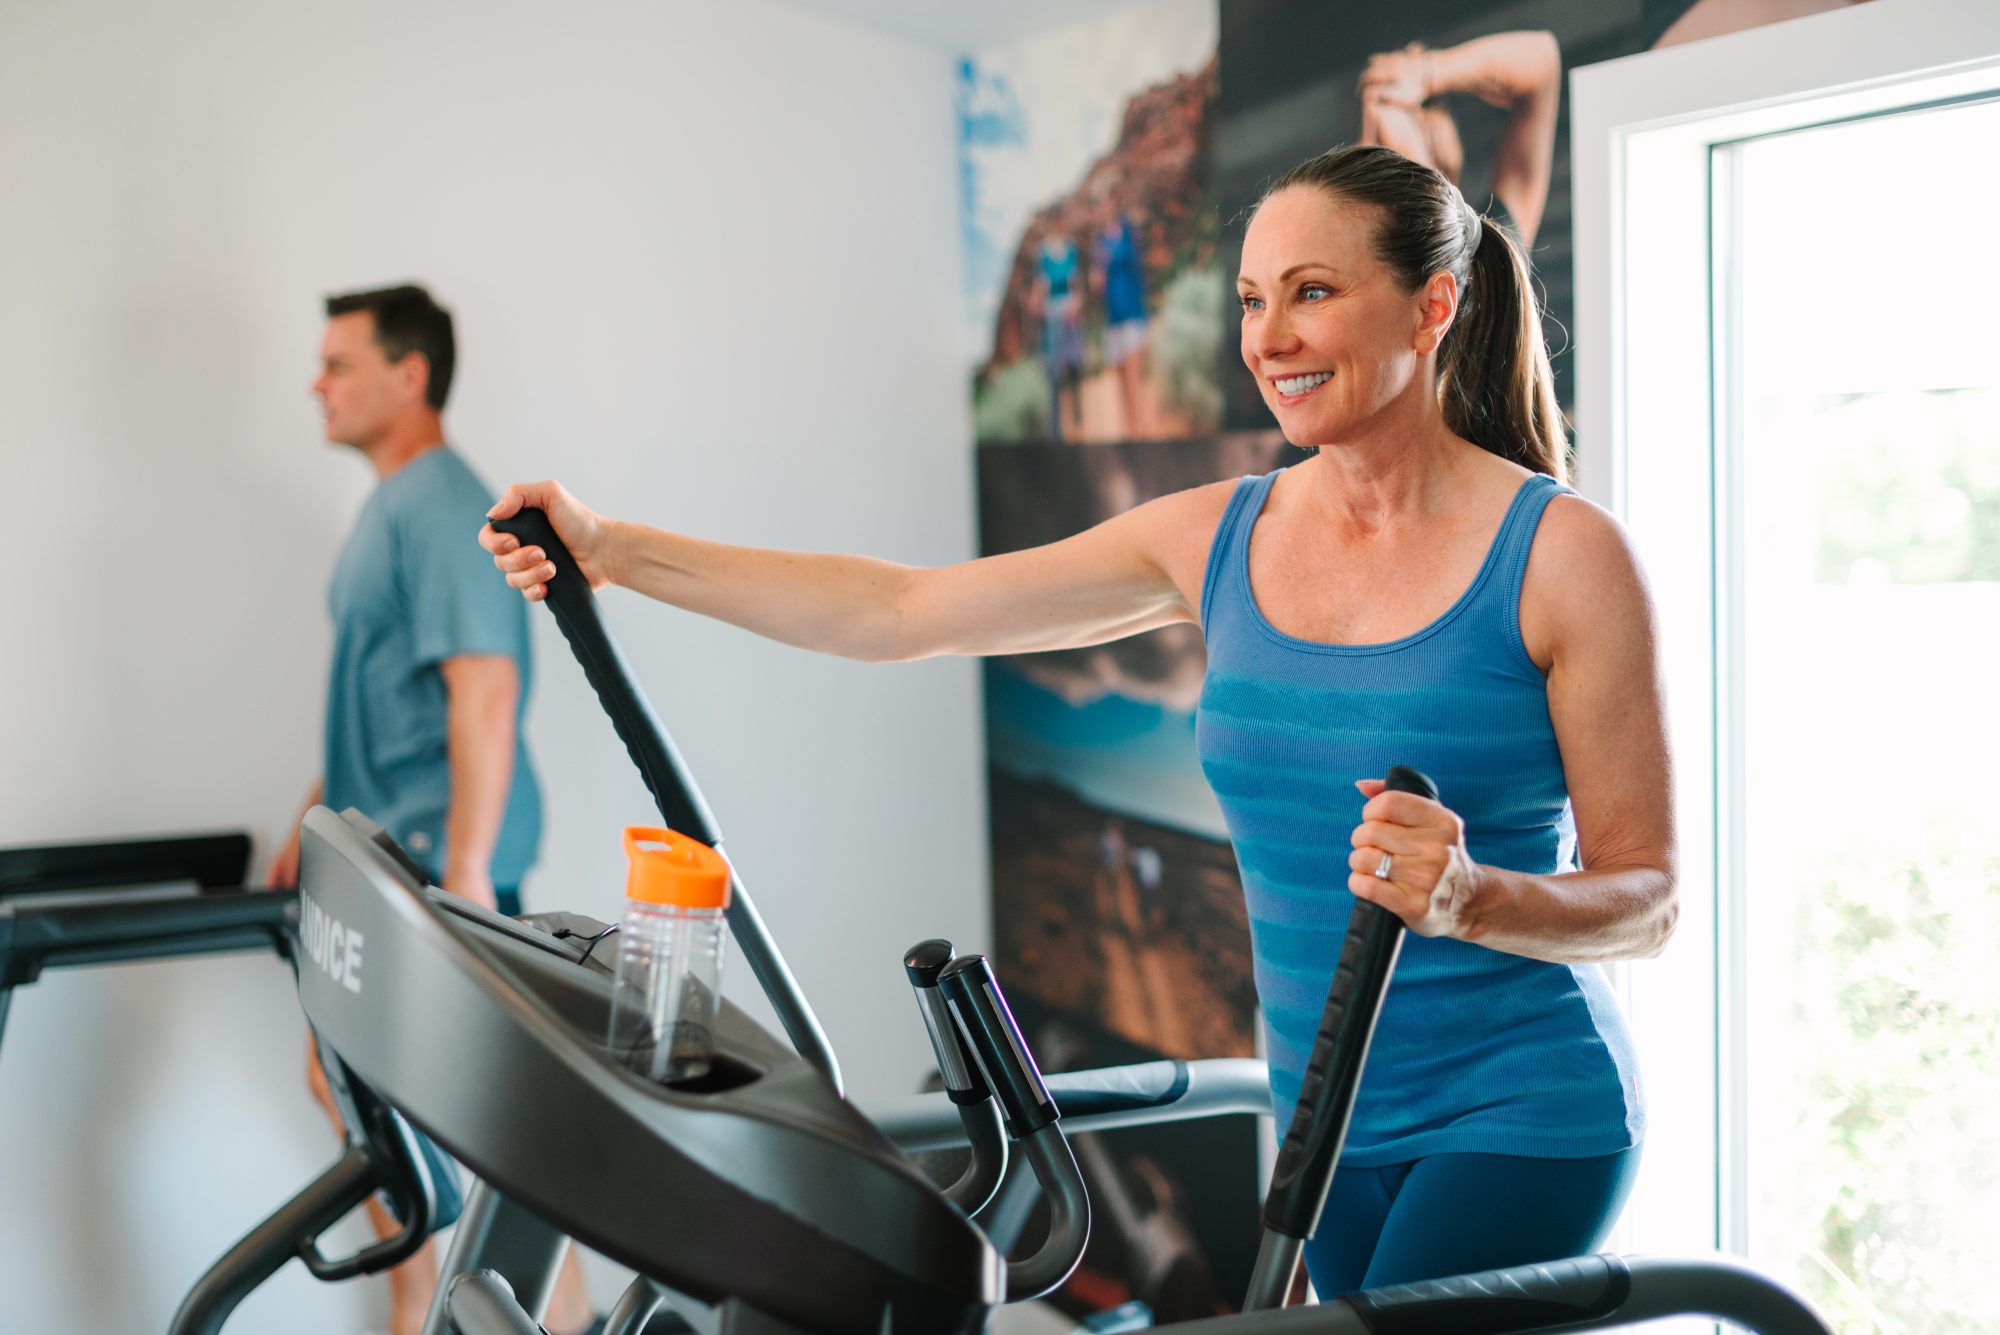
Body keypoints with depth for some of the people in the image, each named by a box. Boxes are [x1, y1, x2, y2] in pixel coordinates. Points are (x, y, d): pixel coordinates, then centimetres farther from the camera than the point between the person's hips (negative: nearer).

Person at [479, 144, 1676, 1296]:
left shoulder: (1560, 551, -11)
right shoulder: (1220, 539, 3)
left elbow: (1646, 899, -9)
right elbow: (903, 609, 5)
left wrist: (1467, 897, -30)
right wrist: (613, 551, 1)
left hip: (1519, 1123, -5)